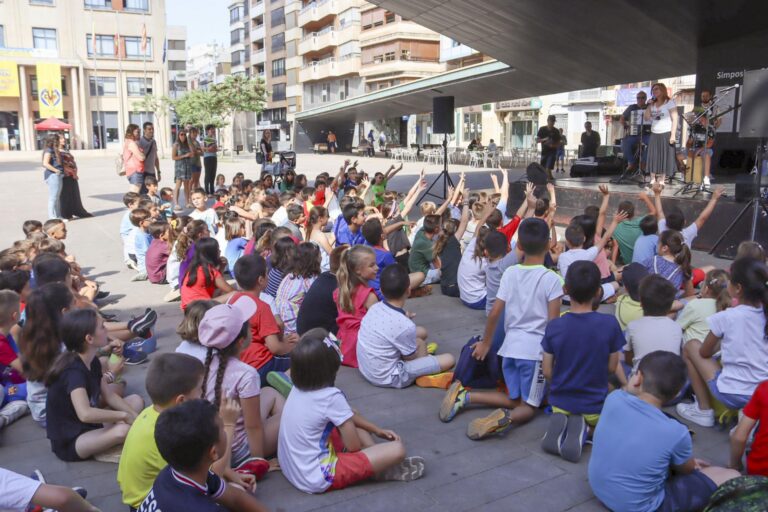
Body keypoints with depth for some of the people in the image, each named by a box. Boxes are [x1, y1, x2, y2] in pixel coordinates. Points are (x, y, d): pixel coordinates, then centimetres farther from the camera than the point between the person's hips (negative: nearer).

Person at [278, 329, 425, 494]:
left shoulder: (299, 388, 1)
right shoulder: (331, 397, -24)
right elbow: (354, 446, -14)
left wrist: (376, 430, 16)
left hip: (293, 468, 9)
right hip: (318, 477, -9)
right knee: (397, 449, -18)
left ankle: (380, 460, 11)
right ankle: (383, 469, 11)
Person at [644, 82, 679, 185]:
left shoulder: (670, 102, -2)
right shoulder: (653, 104, 14)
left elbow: (674, 119, -7)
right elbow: (646, 118, 10)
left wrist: (673, 135, -15)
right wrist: (649, 106, 0)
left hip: (666, 134, -5)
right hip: (654, 134, 5)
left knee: (664, 158, -1)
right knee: (653, 158, 1)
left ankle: (661, 181, 3)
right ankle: (653, 181, 5)